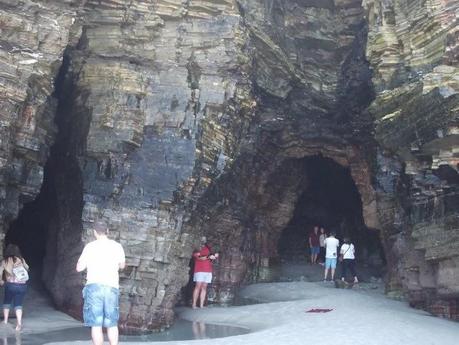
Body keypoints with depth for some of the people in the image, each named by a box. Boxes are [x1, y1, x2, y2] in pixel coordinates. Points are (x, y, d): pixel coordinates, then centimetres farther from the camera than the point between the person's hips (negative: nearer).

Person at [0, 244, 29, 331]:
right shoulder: (21, 260, 3)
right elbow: (27, 268, 18)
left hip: (11, 285, -1)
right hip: (22, 286, 1)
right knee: (18, 304, 9)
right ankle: (19, 323, -6)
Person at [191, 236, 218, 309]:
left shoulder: (208, 248, 20)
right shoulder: (197, 248, 5)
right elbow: (198, 257, -10)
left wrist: (214, 256, 4)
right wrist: (208, 257, -15)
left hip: (208, 271, 5)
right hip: (199, 270, -5)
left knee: (204, 287, -1)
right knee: (198, 286, -12)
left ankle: (201, 305, -4)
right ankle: (194, 304, -13)